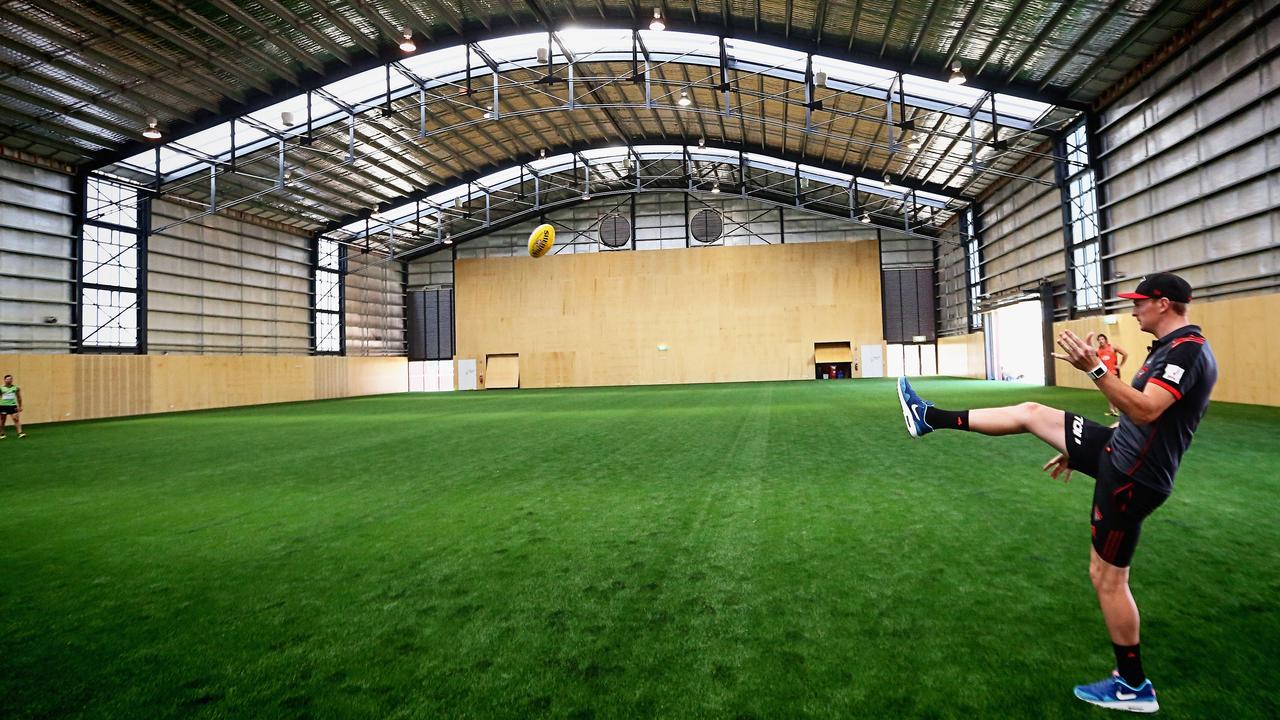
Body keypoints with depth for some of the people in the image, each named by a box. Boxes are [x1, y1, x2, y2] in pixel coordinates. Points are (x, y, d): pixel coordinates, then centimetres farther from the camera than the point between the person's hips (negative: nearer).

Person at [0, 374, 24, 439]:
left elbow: (19, 397, 11)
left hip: (13, 405, 0)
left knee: (16, 419, -9)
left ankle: (20, 433, -14)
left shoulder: (16, 388, 3)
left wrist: (20, 406, 10)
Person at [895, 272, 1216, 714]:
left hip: (1130, 477, -10)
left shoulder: (1188, 350, -20)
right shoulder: (1169, 348, 12)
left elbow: (1144, 411, -33)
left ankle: (1134, 688, 16)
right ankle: (929, 418, 14)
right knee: (1029, 413, 8)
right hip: (1116, 451, 10)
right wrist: (1077, 450, 24)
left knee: (1107, 577, 0)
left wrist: (1094, 369, -39)